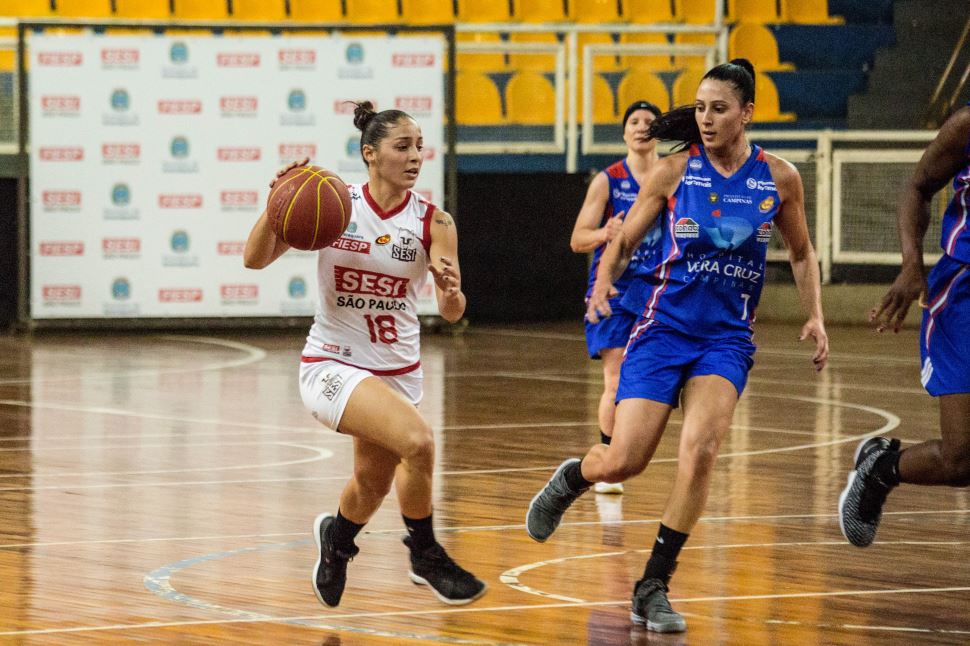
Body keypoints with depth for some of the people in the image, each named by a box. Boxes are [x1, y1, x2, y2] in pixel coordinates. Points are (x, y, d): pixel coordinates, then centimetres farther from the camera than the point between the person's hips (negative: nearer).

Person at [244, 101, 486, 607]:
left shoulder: (433, 223, -7)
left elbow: (451, 313, -11)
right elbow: (255, 259, -10)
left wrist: (451, 290, -34)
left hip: (397, 370, 4)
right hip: (332, 365, -4)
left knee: (373, 485, 18)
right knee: (417, 440, -26)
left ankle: (336, 538, 53)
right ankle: (425, 556, -4)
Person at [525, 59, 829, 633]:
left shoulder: (779, 178, 1)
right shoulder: (673, 172, -3)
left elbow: (802, 252, 16)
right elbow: (624, 242, 5)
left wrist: (815, 317, 4)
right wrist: (603, 284, -14)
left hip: (727, 337, 1)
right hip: (663, 326, -1)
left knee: (701, 448, -22)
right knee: (623, 462, -7)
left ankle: (654, 587, -10)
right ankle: (571, 479, 32)